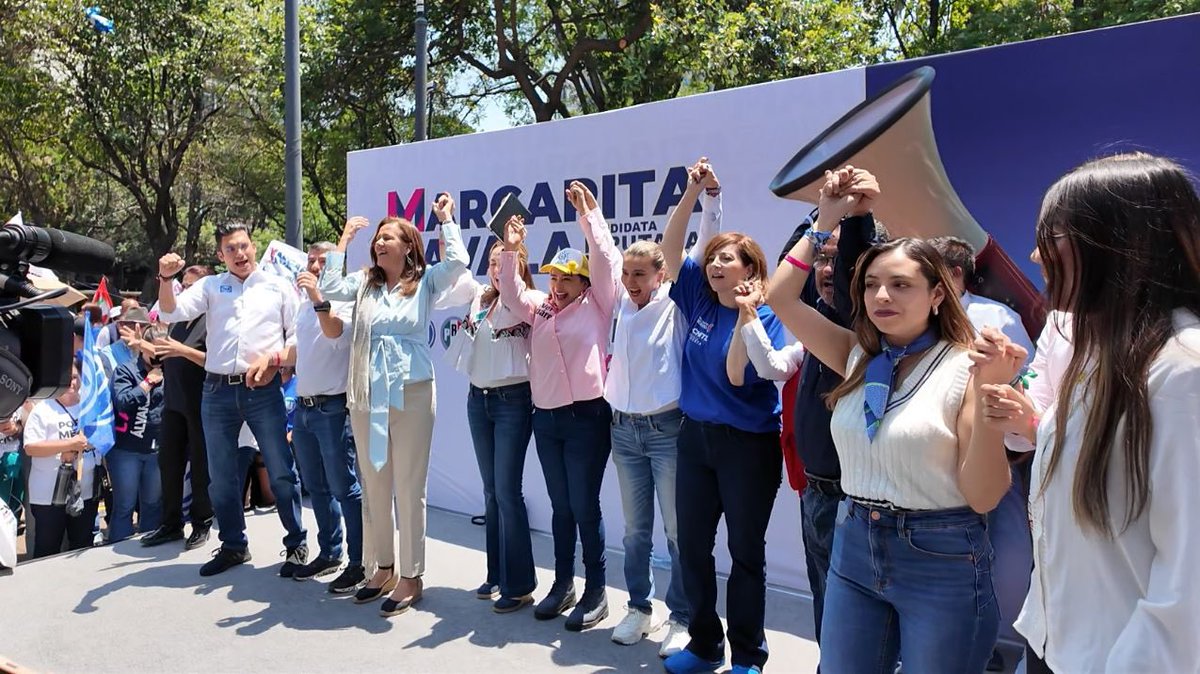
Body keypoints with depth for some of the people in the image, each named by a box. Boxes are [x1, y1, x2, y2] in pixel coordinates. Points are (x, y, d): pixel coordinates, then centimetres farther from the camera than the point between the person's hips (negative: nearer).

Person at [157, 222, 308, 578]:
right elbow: (171, 313, 0)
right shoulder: (210, 286, 11)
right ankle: (233, 545, 28)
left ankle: (296, 543, 14)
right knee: (220, 477, 11)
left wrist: (273, 359, -11)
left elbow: (298, 335, 4)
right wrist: (166, 278, -16)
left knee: (281, 472, 0)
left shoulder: (279, 286, 7)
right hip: (218, 390, 3)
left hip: (263, 389, -3)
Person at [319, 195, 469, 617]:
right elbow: (329, 288, -4)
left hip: (411, 394, -4)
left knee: (409, 488, 1)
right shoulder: (364, 283, 11)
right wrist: (345, 239, 3)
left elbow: (459, 262, -14)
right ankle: (384, 567, 27)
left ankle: (411, 576, 12)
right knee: (373, 487, 12)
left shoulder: (425, 282, 2)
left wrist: (447, 219, -3)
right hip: (366, 397, 4)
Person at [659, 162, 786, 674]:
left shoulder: (765, 316, -9)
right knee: (692, 545, 11)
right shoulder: (700, 301, 3)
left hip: (749, 444, -5)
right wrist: (692, 192, -11)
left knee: (746, 550, 7)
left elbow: (738, 377, -19)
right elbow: (670, 250, -4)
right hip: (696, 436, 5)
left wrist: (744, 318, -24)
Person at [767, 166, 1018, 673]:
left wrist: (989, 394, -27)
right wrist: (827, 220, 1)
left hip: (942, 560, -5)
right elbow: (780, 296, 3)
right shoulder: (858, 357, 3)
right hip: (855, 546, 5)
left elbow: (983, 497, -15)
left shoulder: (966, 365, -12)